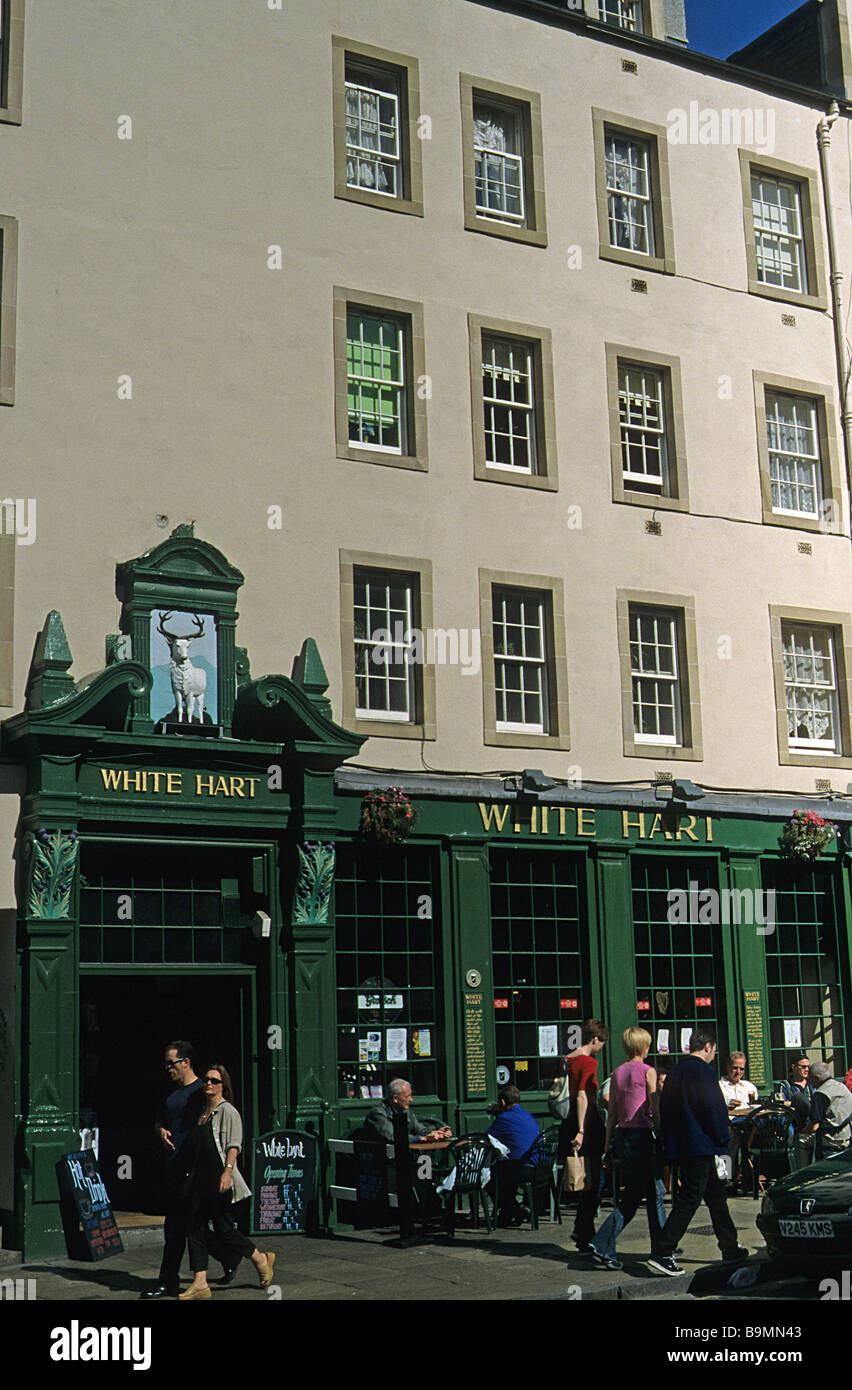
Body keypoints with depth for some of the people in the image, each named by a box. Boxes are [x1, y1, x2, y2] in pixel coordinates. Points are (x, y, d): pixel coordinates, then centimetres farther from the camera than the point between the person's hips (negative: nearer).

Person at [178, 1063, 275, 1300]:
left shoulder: (227, 1111, -6)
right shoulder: (201, 1112, 15)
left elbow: (233, 1145, -14)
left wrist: (227, 1170, -24)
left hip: (219, 1180, -7)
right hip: (199, 1180, 7)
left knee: (223, 1228, -2)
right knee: (195, 1228, 0)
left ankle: (261, 1260, 19)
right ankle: (200, 1283, 2)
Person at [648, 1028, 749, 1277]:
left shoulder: (674, 1072, 13)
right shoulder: (703, 1072, -13)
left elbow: (664, 1110, 16)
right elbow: (713, 1109, -17)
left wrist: (670, 1142, 19)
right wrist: (724, 1139, -5)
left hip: (680, 1145, 9)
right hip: (701, 1145, -9)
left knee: (716, 1196, 18)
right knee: (688, 1200, -8)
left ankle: (731, 1249, 26)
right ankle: (662, 1253, -12)